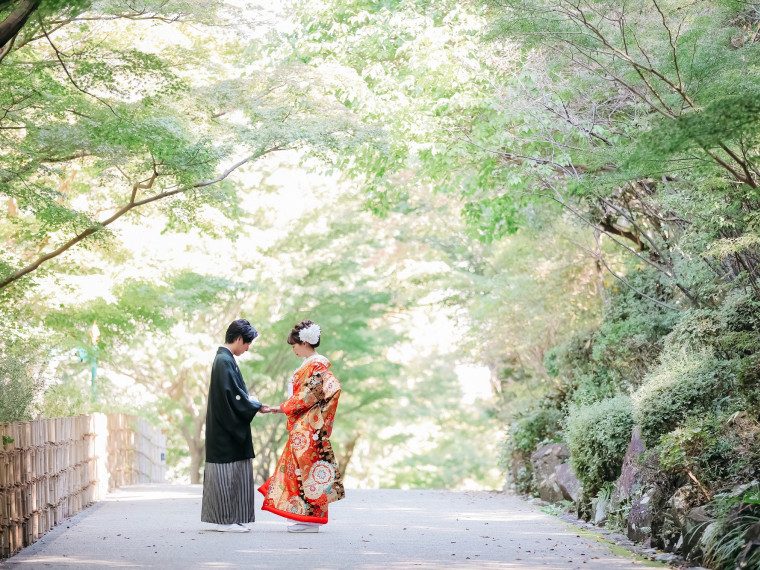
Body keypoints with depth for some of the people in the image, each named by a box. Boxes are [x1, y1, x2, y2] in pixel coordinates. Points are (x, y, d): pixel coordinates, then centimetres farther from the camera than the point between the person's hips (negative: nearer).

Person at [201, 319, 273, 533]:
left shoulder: (224, 359, 15)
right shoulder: (225, 361, -16)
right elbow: (234, 396, -20)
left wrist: (255, 404, 12)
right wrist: (257, 407, -10)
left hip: (225, 427, 10)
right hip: (226, 429, -10)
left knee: (228, 473, 12)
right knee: (227, 472, -5)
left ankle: (223, 519, 15)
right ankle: (226, 520, -1)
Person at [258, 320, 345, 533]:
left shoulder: (317, 365, -12)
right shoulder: (310, 364, 17)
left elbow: (309, 396, -17)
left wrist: (283, 408, -11)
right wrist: (284, 408, 13)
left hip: (307, 428, -10)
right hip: (301, 427, 10)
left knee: (306, 469, -7)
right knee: (299, 469, 9)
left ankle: (311, 520, -4)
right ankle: (307, 518, 12)